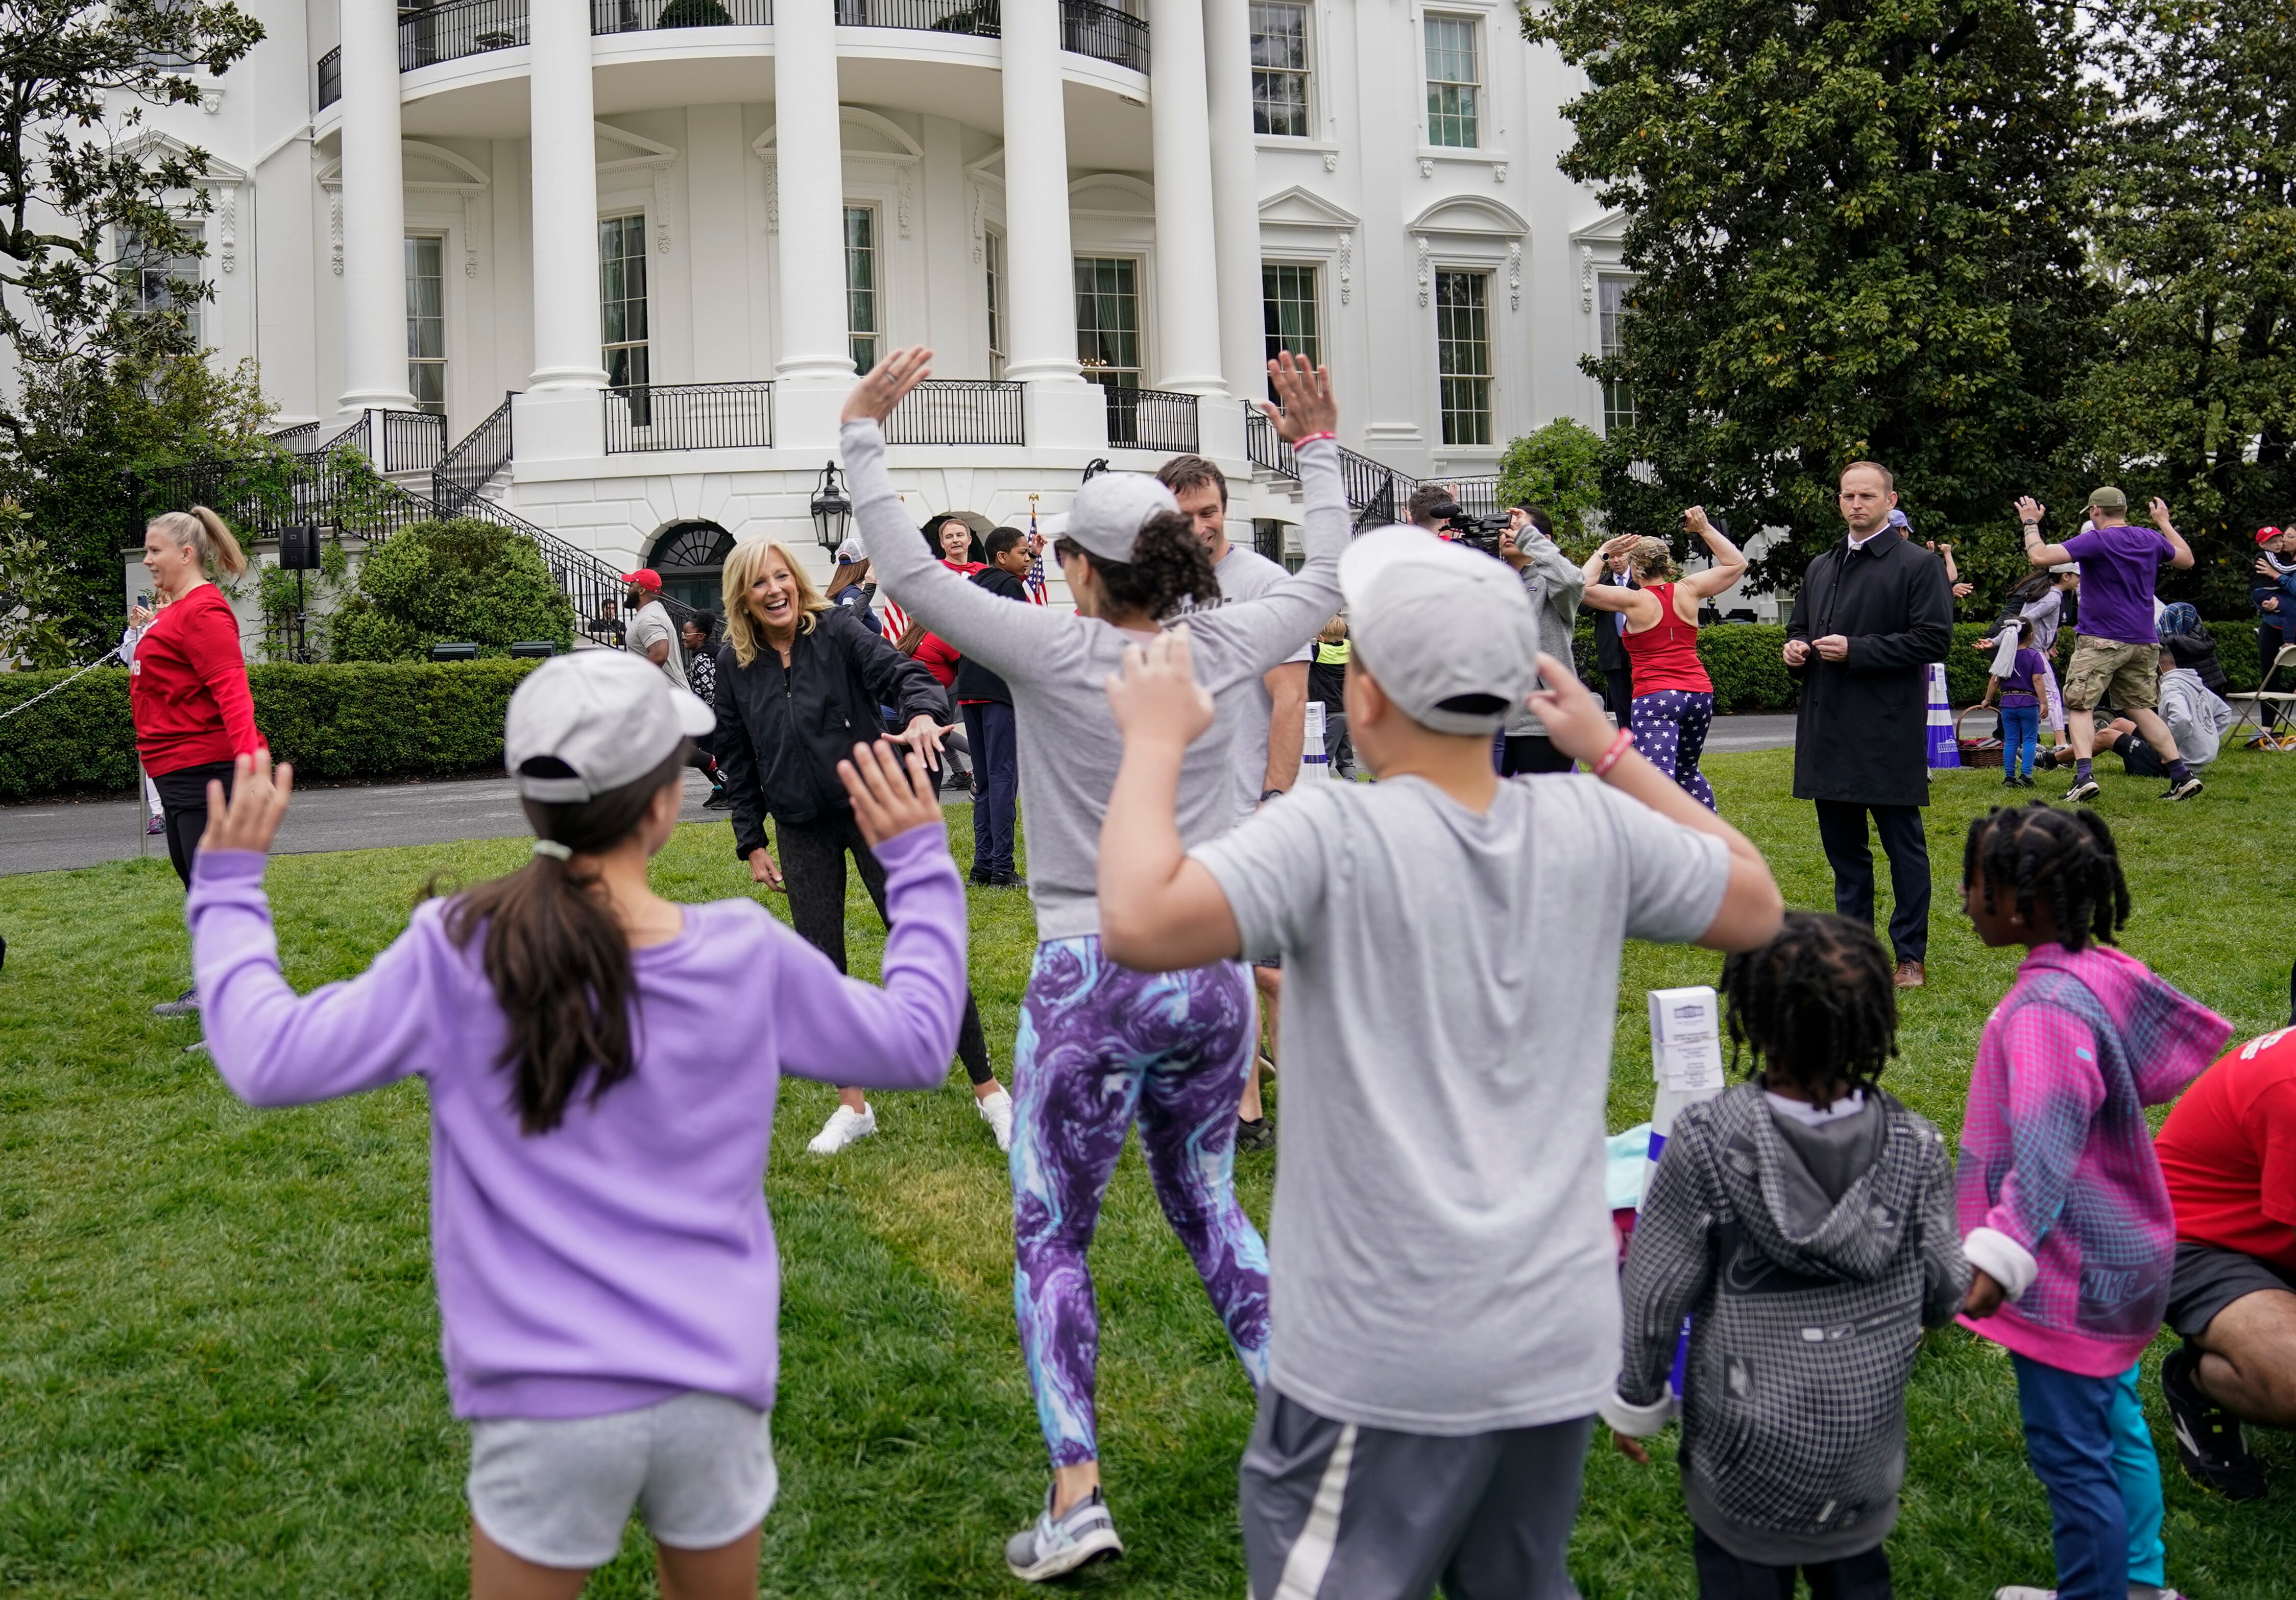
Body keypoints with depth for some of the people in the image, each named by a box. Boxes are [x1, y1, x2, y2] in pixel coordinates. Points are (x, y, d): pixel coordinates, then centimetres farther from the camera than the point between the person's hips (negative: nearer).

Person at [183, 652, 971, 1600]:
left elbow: (268, 1060, -6)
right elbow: (916, 1042, 7)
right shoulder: (748, 955, -6)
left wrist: (228, 886, 9)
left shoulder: (456, 956, -10)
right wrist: (918, 860, 18)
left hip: (548, 1406, -1)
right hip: (714, 1391, 1)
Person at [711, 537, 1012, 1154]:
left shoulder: (836, 629, -8)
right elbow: (738, 759, 9)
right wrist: (751, 842, 8)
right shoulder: (737, 663, 2)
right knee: (820, 964, 7)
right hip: (801, 830, 4)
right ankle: (853, 1105, 20)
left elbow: (898, 672, -19)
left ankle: (988, 1089, 4)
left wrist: (921, 711, -43)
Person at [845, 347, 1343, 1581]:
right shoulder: (1227, 650, -1)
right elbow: (1324, 582, 19)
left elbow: (909, 575, -7)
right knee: (1205, 1202, 23)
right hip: (1212, 976, 5)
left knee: (1050, 1237, 8)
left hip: (1090, 980, -4)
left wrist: (864, 435, 1)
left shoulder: (1056, 654, -12)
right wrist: (1319, 454, 27)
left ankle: (1076, 1492, 2)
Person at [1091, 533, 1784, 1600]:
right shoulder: (1595, 830, -3)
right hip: (1559, 1343, 6)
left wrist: (1157, 743, -14)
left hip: (1384, 1364, -5)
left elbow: (1139, 923, -29)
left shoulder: (1337, 834, -18)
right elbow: (1757, 906, 14)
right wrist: (1611, 751, 17)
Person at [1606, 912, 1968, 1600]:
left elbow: (1654, 1297, -14)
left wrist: (1636, 1401, 1)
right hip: (1865, 1449, 3)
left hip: (1745, 1447, -3)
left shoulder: (1706, 1142, -21)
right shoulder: (1915, 1147, -13)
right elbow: (1943, 1296, -5)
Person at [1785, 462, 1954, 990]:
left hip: (1889, 731, -7)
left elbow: (1934, 640, -12)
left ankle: (1911, 955, 7)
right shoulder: (1820, 568, 18)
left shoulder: (1918, 566, -4)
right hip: (1828, 730, 7)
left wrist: (1855, 650, -17)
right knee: (1842, 844, 12)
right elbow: (1799, 627, 28)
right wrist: (1796, 650, 4)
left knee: (1903, 845, 0)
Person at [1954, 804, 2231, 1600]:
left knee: (2070, 1452, 5)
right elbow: (2180, 1040, 11)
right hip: (2122, 1255, 10)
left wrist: (2000, 1254, -41)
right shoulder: (2105, 970, -3)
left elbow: (2045, 1152, -34)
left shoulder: (2043, 1010, -28)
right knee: (2116, 1422, 23)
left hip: (2070, 1275, -10)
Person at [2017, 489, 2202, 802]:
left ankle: (2084, 776, -19)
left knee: (2080, 706, -2)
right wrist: (2166, 523, 41)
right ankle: (2182, 776, 8)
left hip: (2102, 640, -6)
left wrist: (2031, 523, -2)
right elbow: (2187, 559, 29)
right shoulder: (2151, 539, 9)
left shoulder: (2096, 541, -11)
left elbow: (2040, 557, -18)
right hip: (2144, 641, 6)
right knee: (2142, 709, 14)